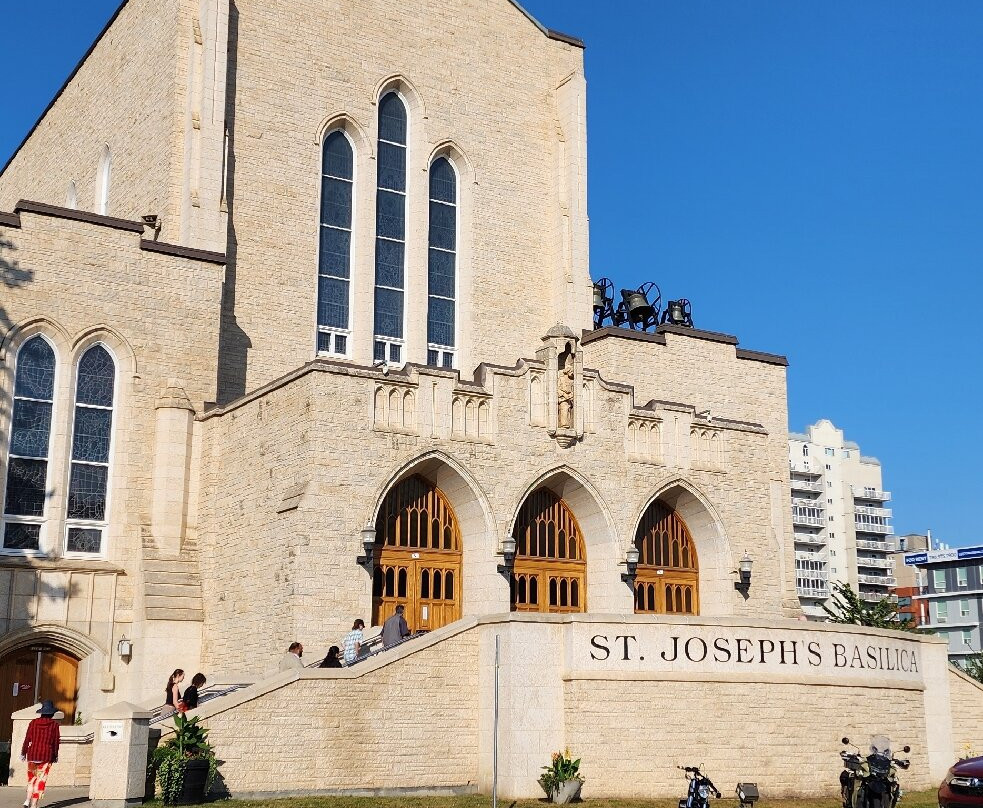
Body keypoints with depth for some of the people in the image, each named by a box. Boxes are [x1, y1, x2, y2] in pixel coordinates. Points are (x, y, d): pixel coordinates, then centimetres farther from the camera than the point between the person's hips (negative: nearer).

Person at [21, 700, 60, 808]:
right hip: (47, 755, -2)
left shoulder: (33, 723, 2)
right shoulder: (54, 724, -3)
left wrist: (23, 752, 12)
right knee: (41, 779, 2)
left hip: (33, 754, 2)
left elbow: (27, 739, 3)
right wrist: (55, 755, 10)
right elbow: (56, 741, 0)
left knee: (32, 777, 18)